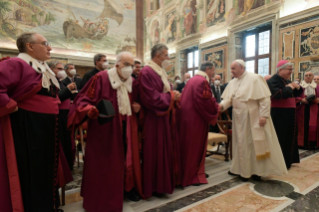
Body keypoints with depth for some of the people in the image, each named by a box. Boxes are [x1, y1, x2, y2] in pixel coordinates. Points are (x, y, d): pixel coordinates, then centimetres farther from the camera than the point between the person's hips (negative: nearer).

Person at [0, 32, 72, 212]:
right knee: (29, 174, 3)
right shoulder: (16, 64, -12)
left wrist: (55, 107, 11)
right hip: (26, 128, -9)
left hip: (47, 128, 9)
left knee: (46, 171, 17)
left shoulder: (45, 69, 16)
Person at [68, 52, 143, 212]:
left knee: (124, 161, 16)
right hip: (104, 129, -6)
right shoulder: (101, 78, -10)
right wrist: (90, 110, -31)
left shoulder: (132, 82, 9)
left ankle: (125, 189, 36)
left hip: (125, 129, 6)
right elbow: (84, 99, -12)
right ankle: (100, 199, 23)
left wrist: (137, 107, 0)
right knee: (103, 165, 4)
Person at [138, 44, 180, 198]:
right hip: (153, 119, -10)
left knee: (164, 149, 16)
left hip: (164, 117, 10)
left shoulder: (161, 71, 15)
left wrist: (173, 95, 2)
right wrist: (170, 96, -13)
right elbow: (151, 97, -22)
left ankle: (162, 182, 31)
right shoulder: (146, 72, -16)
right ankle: (153, 186, 19)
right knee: (154, 152, 1)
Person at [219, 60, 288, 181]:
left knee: (255, 143, 4)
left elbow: (265, 98, -14)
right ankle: (241, 169, 28)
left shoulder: (254, 79, -10)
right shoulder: (232, 83, 9)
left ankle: (257, 170, 19)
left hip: (253, 118, -6)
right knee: (241, 143, 14)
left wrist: (264, 115, -20)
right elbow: (228, 98, 4)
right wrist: (222, 105, -16)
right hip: (239, 118, 6)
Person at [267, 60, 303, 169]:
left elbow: (297, 94, 19)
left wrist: (297, 87, 0)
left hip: (289, 114, 9)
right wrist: (289, 88, -15)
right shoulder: (272, 81, -12)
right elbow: (277, 94, -28)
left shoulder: (287, 81, 14)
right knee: (280, 139, -2)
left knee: (289, 137, 15)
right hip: (278, 114, -9)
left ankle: (287, 160, 30)